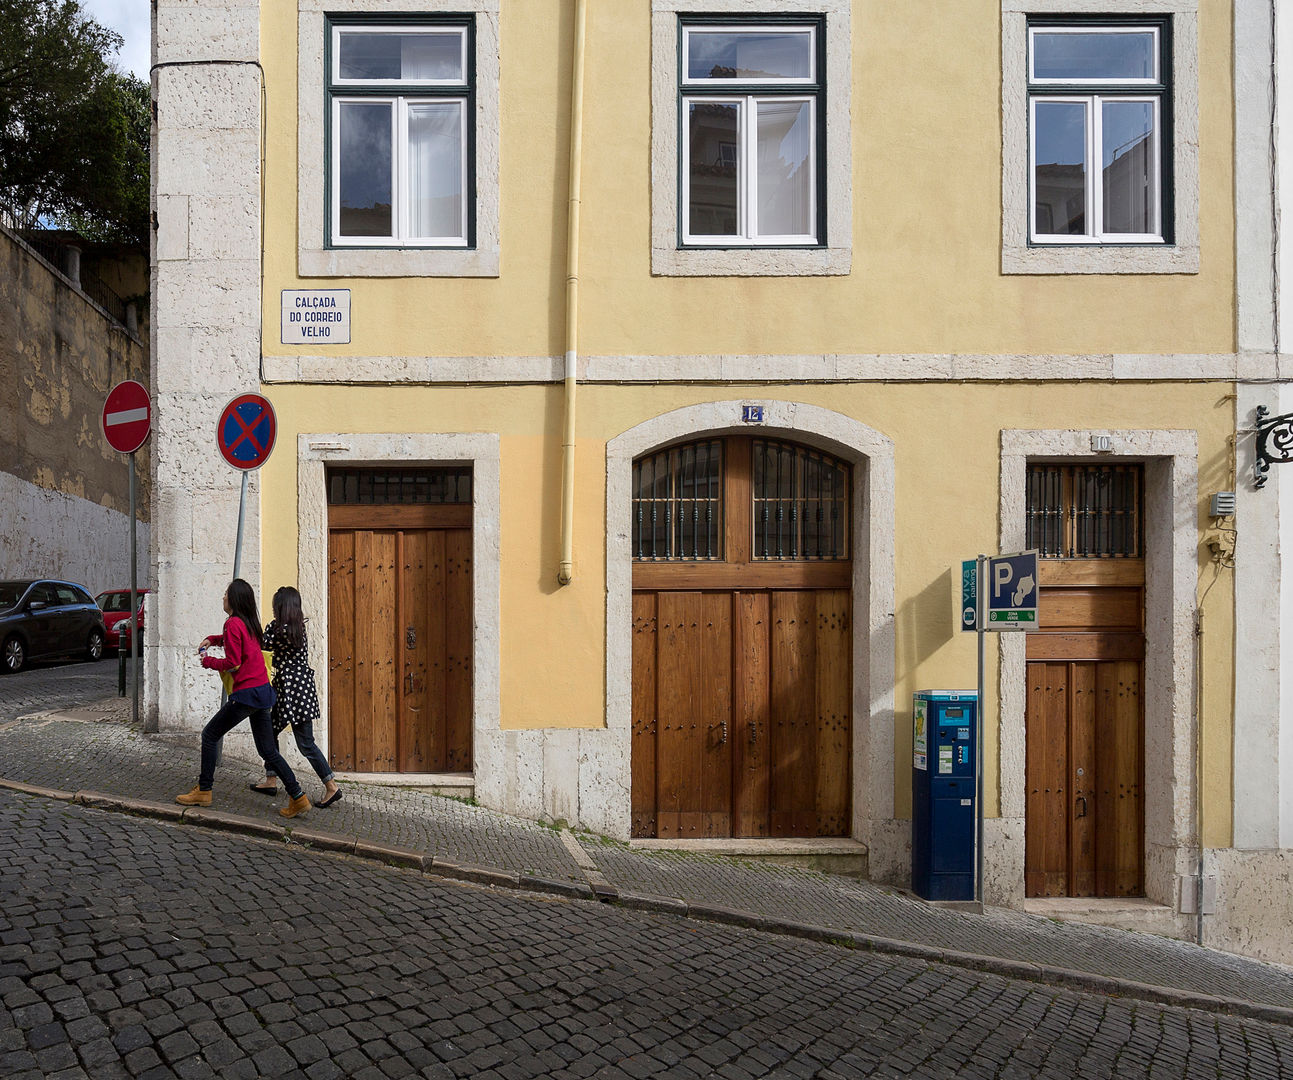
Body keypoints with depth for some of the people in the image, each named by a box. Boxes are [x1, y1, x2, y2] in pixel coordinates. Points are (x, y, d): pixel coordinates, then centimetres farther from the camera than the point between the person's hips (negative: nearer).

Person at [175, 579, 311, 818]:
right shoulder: (250, 622, 14)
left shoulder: (233, 623, -12)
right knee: (268, 750, 9)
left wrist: (207, 661, 1)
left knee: (210, 735, 10)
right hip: (264, 690, 8)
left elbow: (233, 663, -14)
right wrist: (213, 639, 24)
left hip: (246, 693, -8)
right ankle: (298, 797, 4)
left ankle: (203, 791, 18)